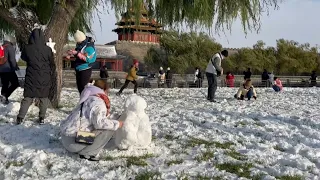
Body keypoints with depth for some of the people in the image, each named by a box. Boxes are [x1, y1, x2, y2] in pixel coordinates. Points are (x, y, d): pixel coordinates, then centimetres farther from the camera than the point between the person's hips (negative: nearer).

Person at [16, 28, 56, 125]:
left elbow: (23, 57, 14)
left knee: (27, 98, 9)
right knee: (44, 98, 10)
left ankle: (20, 118, 8)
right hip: (45, 79, -1)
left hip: (31, 78, 1)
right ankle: (42, 118, 13)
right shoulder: (47, 49, -9)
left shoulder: (27, 49, -7)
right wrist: (53, 78, 9)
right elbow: (52, 65, -1)